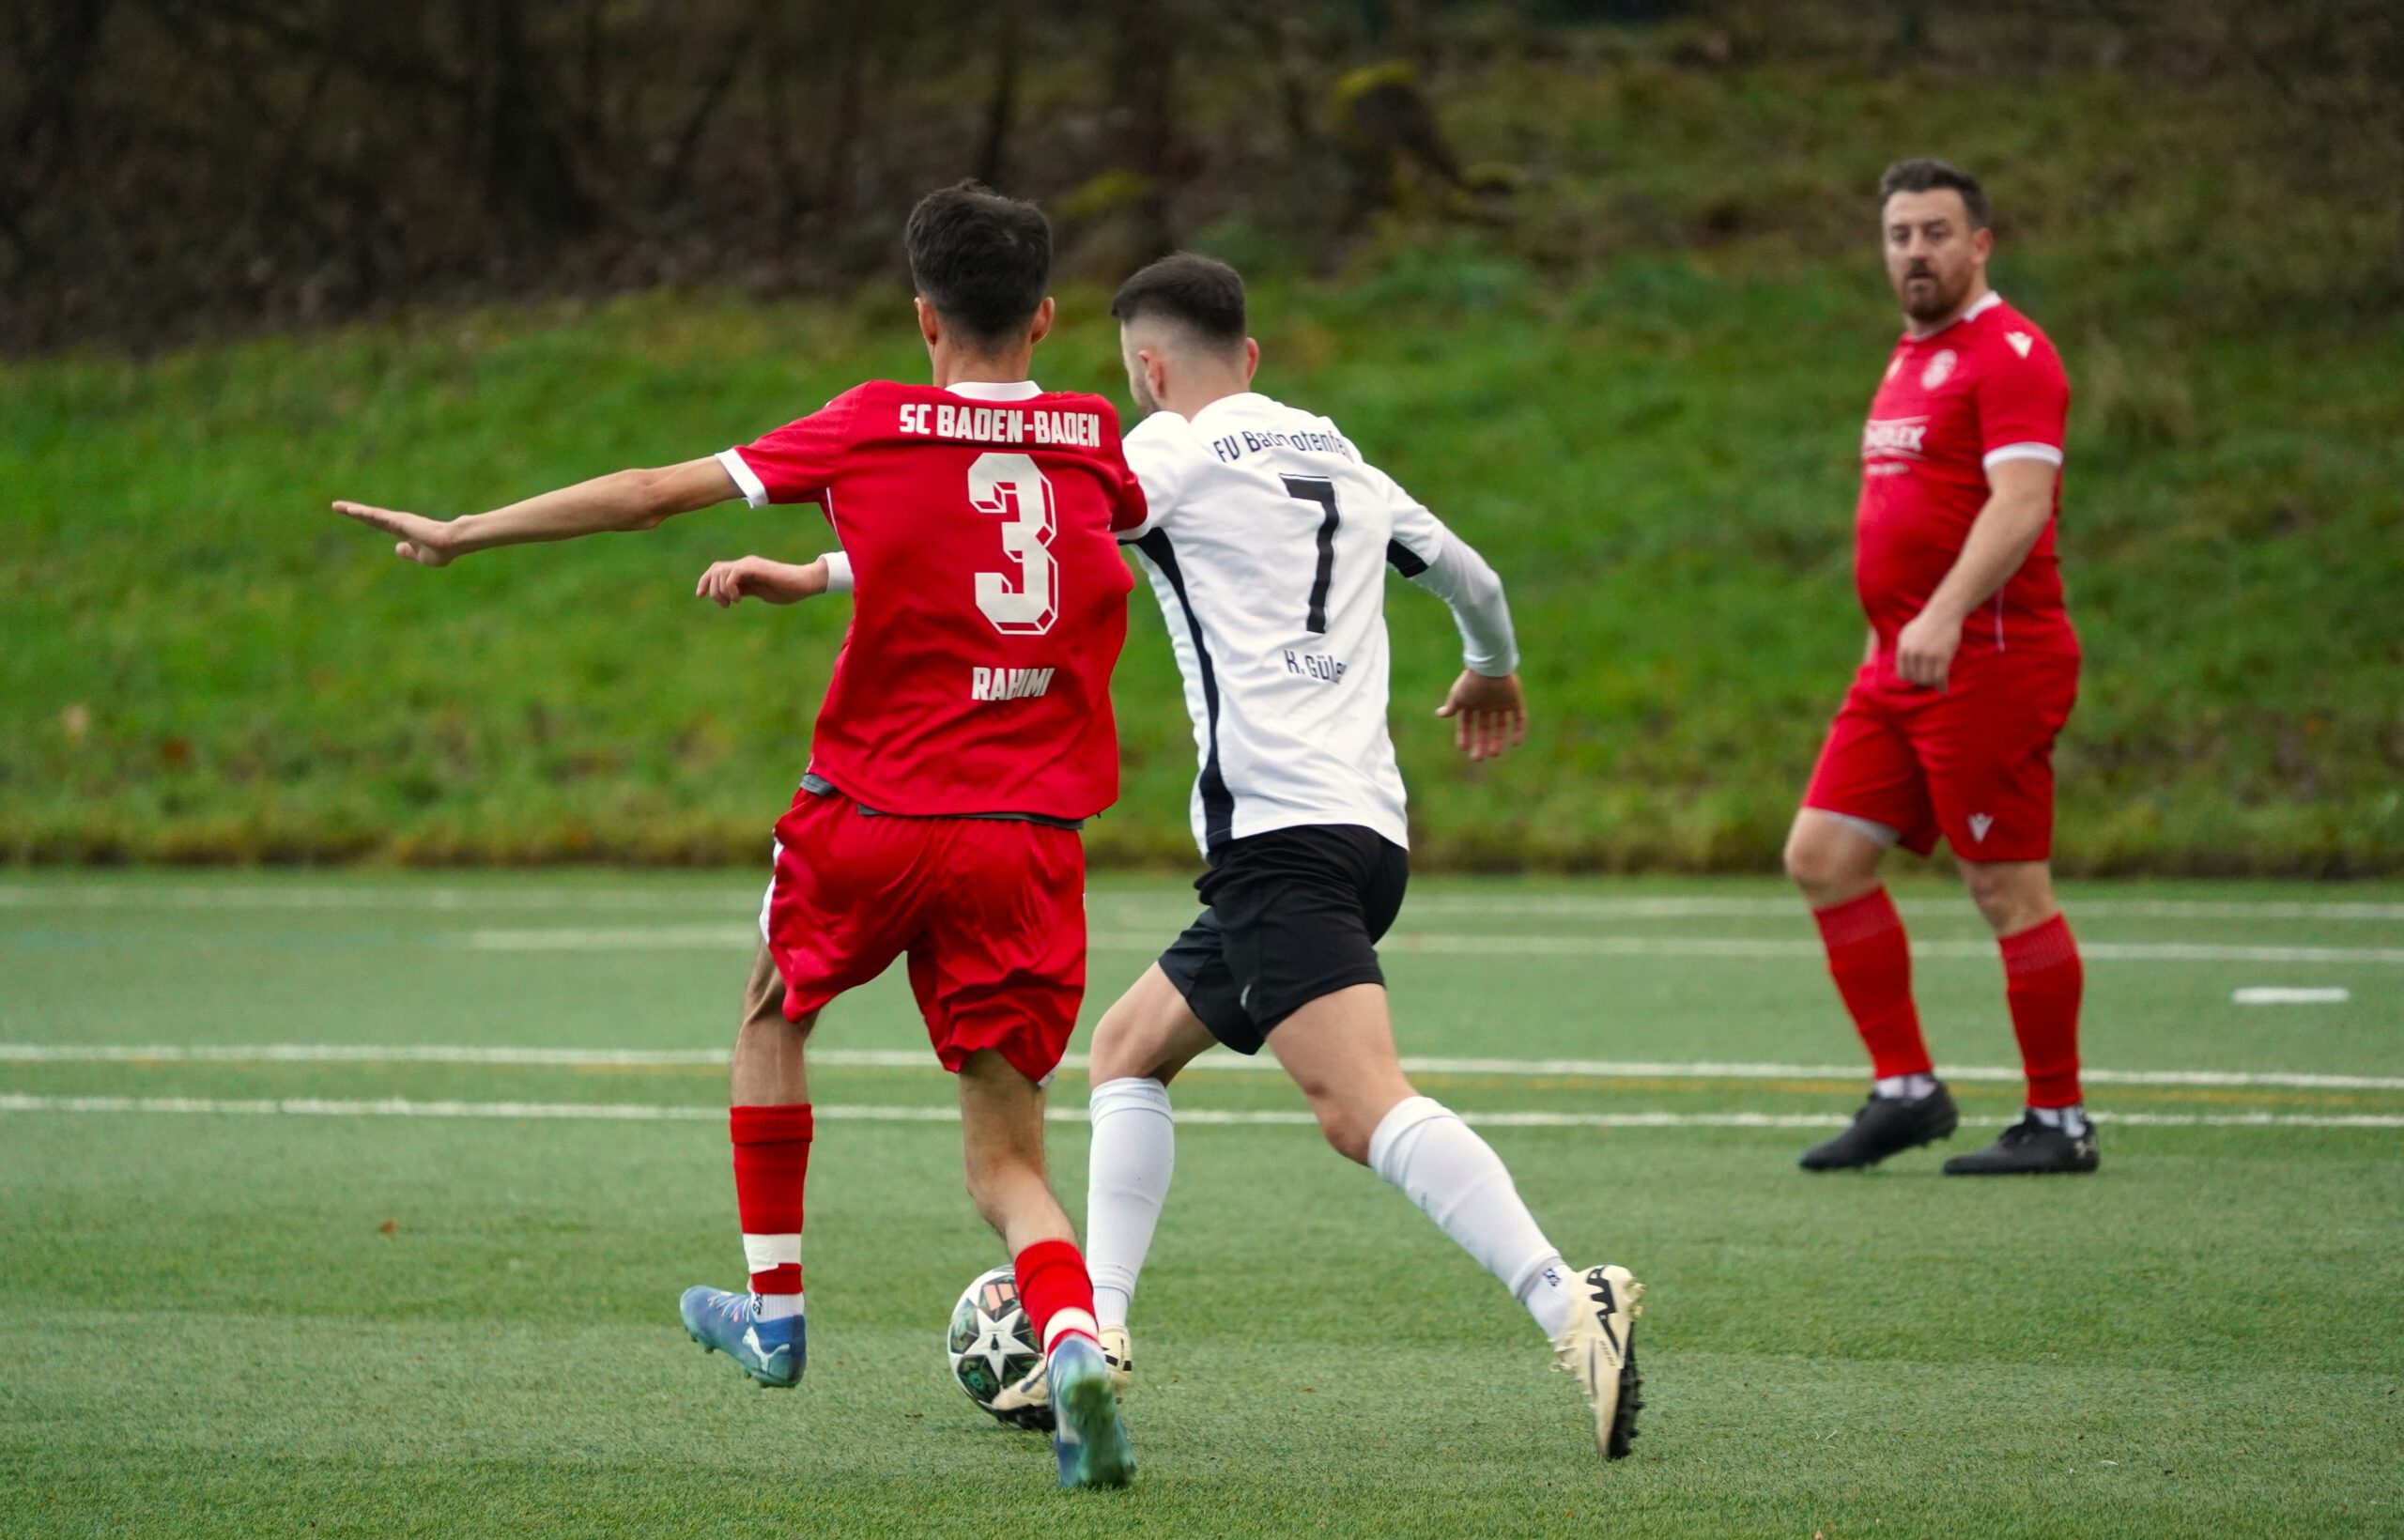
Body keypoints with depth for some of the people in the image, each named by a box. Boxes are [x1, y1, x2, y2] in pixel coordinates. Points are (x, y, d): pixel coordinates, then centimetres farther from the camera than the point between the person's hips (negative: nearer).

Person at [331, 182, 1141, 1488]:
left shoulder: (875, 428, -2)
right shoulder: (1091, 439, 6)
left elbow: (658, 491, 2)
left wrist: (465, 535, 12)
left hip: (873, 815, -1)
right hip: (1031, 841, 1)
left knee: (772, 1010, 30)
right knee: (1006, 1158, 4)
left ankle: (772, 1306, 35)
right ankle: (1074, 1341, -25)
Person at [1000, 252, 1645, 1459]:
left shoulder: (1177, 450, 2)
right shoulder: (1336, 460, 22)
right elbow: (1468, 576, 34)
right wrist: (1492, 670, 56)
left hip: (1281, 830, -9)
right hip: (1368, 828, 9)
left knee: (1359, 1104, -23)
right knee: (1129, 1046, 21)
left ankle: (1569, 1306, -39)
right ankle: (1097, 1338, 14)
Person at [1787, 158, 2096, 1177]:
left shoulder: (2009, 355, -10)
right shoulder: (1912, 358, 19)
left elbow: (2020, 502, -22)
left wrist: (1945, 615, -34)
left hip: (1988, 662, -9)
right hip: (1899, 665, 9)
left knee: (2009, 891, -5)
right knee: (1823, 857, 4)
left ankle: (2059, 1123, 3)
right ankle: (1906, 1088, 10)